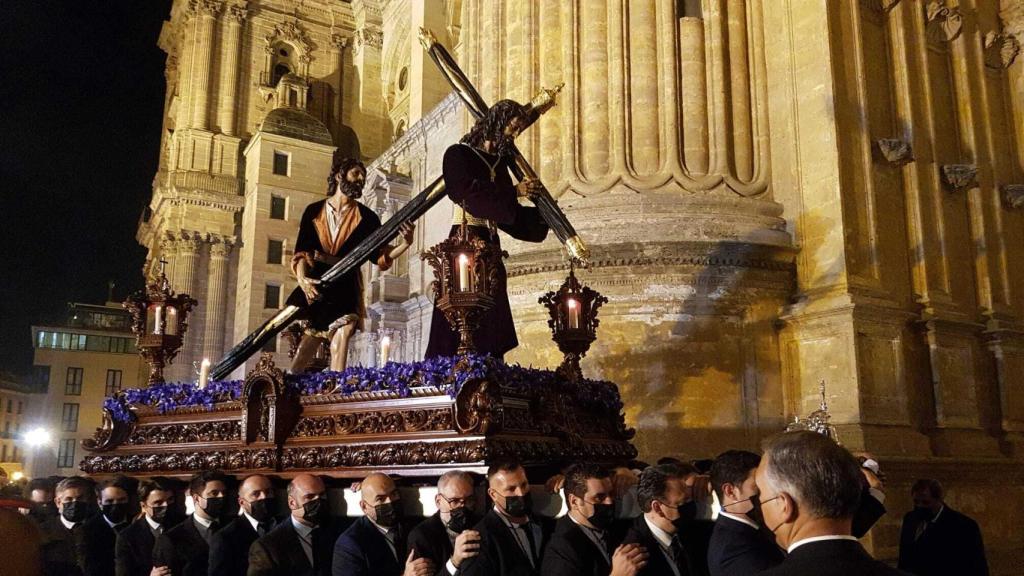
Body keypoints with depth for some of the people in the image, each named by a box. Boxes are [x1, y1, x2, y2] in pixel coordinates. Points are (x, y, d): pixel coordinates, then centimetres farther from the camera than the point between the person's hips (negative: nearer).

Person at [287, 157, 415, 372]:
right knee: (302, 356, 5)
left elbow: (380, 255, 3)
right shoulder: (314, 211, 9)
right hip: (313, 288, 1)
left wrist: (405, 243, -15)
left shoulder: (366, 217, 8)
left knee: (339, 344, -12)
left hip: (344, 292, -1)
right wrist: (302, 279, -17)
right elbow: (301, 251, 2)